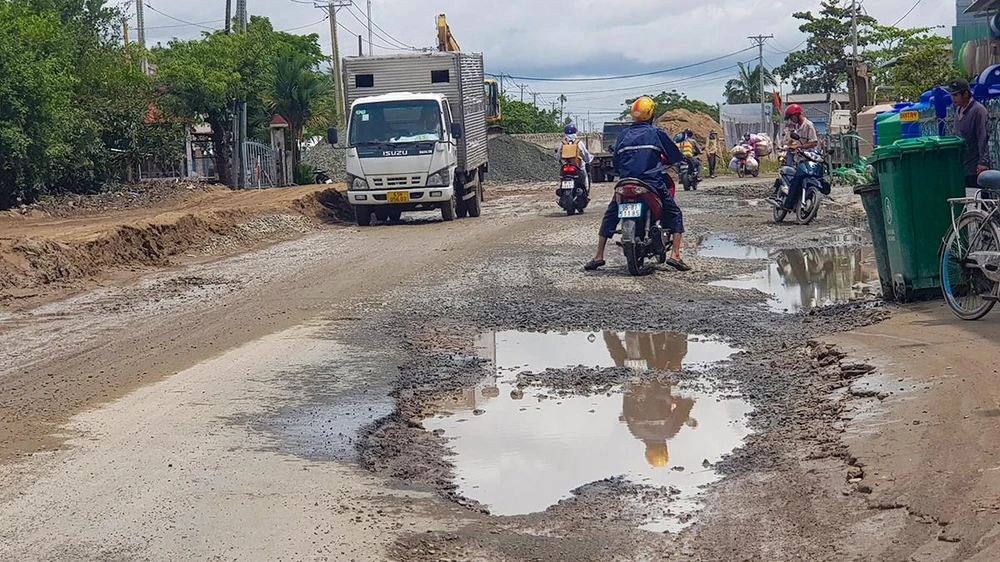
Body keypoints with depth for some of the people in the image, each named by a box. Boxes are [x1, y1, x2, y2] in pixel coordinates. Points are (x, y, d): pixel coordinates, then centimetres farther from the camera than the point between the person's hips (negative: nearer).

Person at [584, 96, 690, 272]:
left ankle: (599, 256, 12)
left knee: (610, 216, 19)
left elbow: (615, 162, 16)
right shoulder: (656, 133, 3)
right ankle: (675, 255, -3)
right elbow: (675, 155, 7)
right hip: (652, 183, -3)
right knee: (674, 214, 11)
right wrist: (667, 161, 29)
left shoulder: (623, 135, 12)